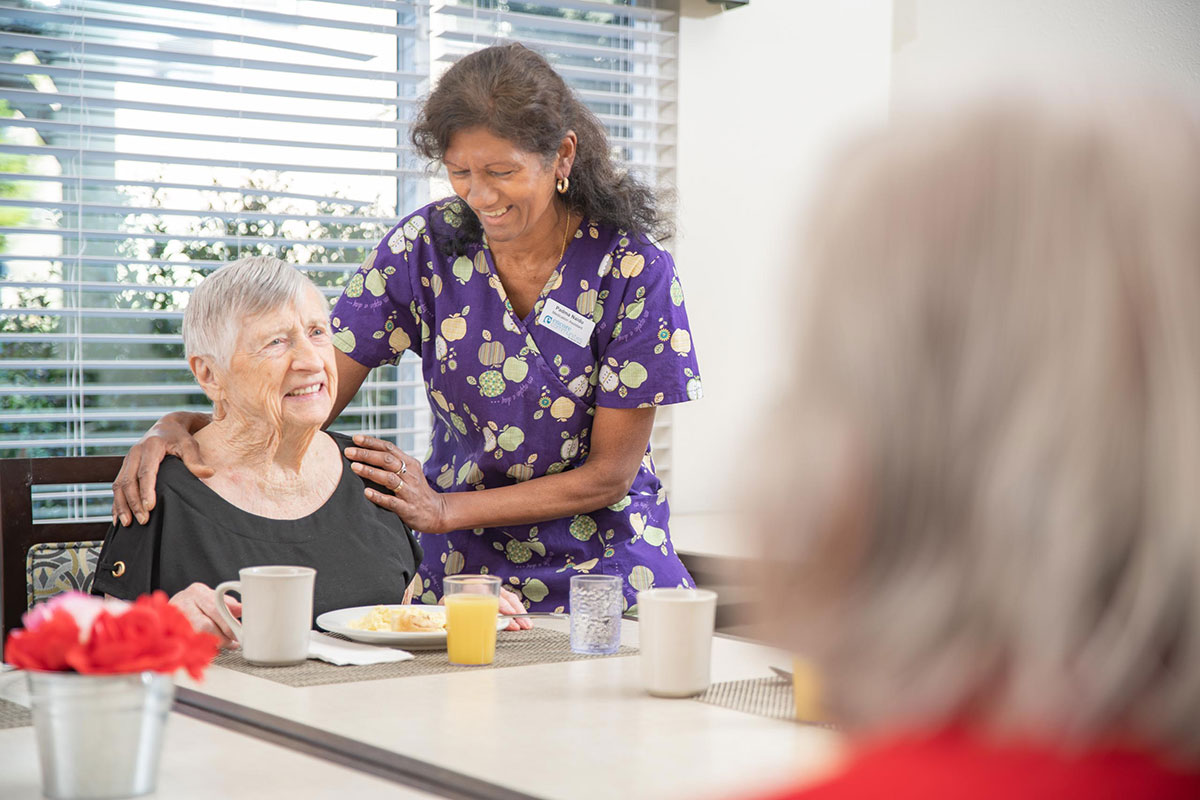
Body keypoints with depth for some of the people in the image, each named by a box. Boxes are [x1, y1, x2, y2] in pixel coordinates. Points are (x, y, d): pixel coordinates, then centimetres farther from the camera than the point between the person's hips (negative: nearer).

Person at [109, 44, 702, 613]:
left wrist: (444, 510, -17)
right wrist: (179, 426, -23)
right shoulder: (426, 246, -4)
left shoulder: (634, 270, -11)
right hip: (463, 564, 2)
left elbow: (610, 474, -9)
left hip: (604, 562, -1)